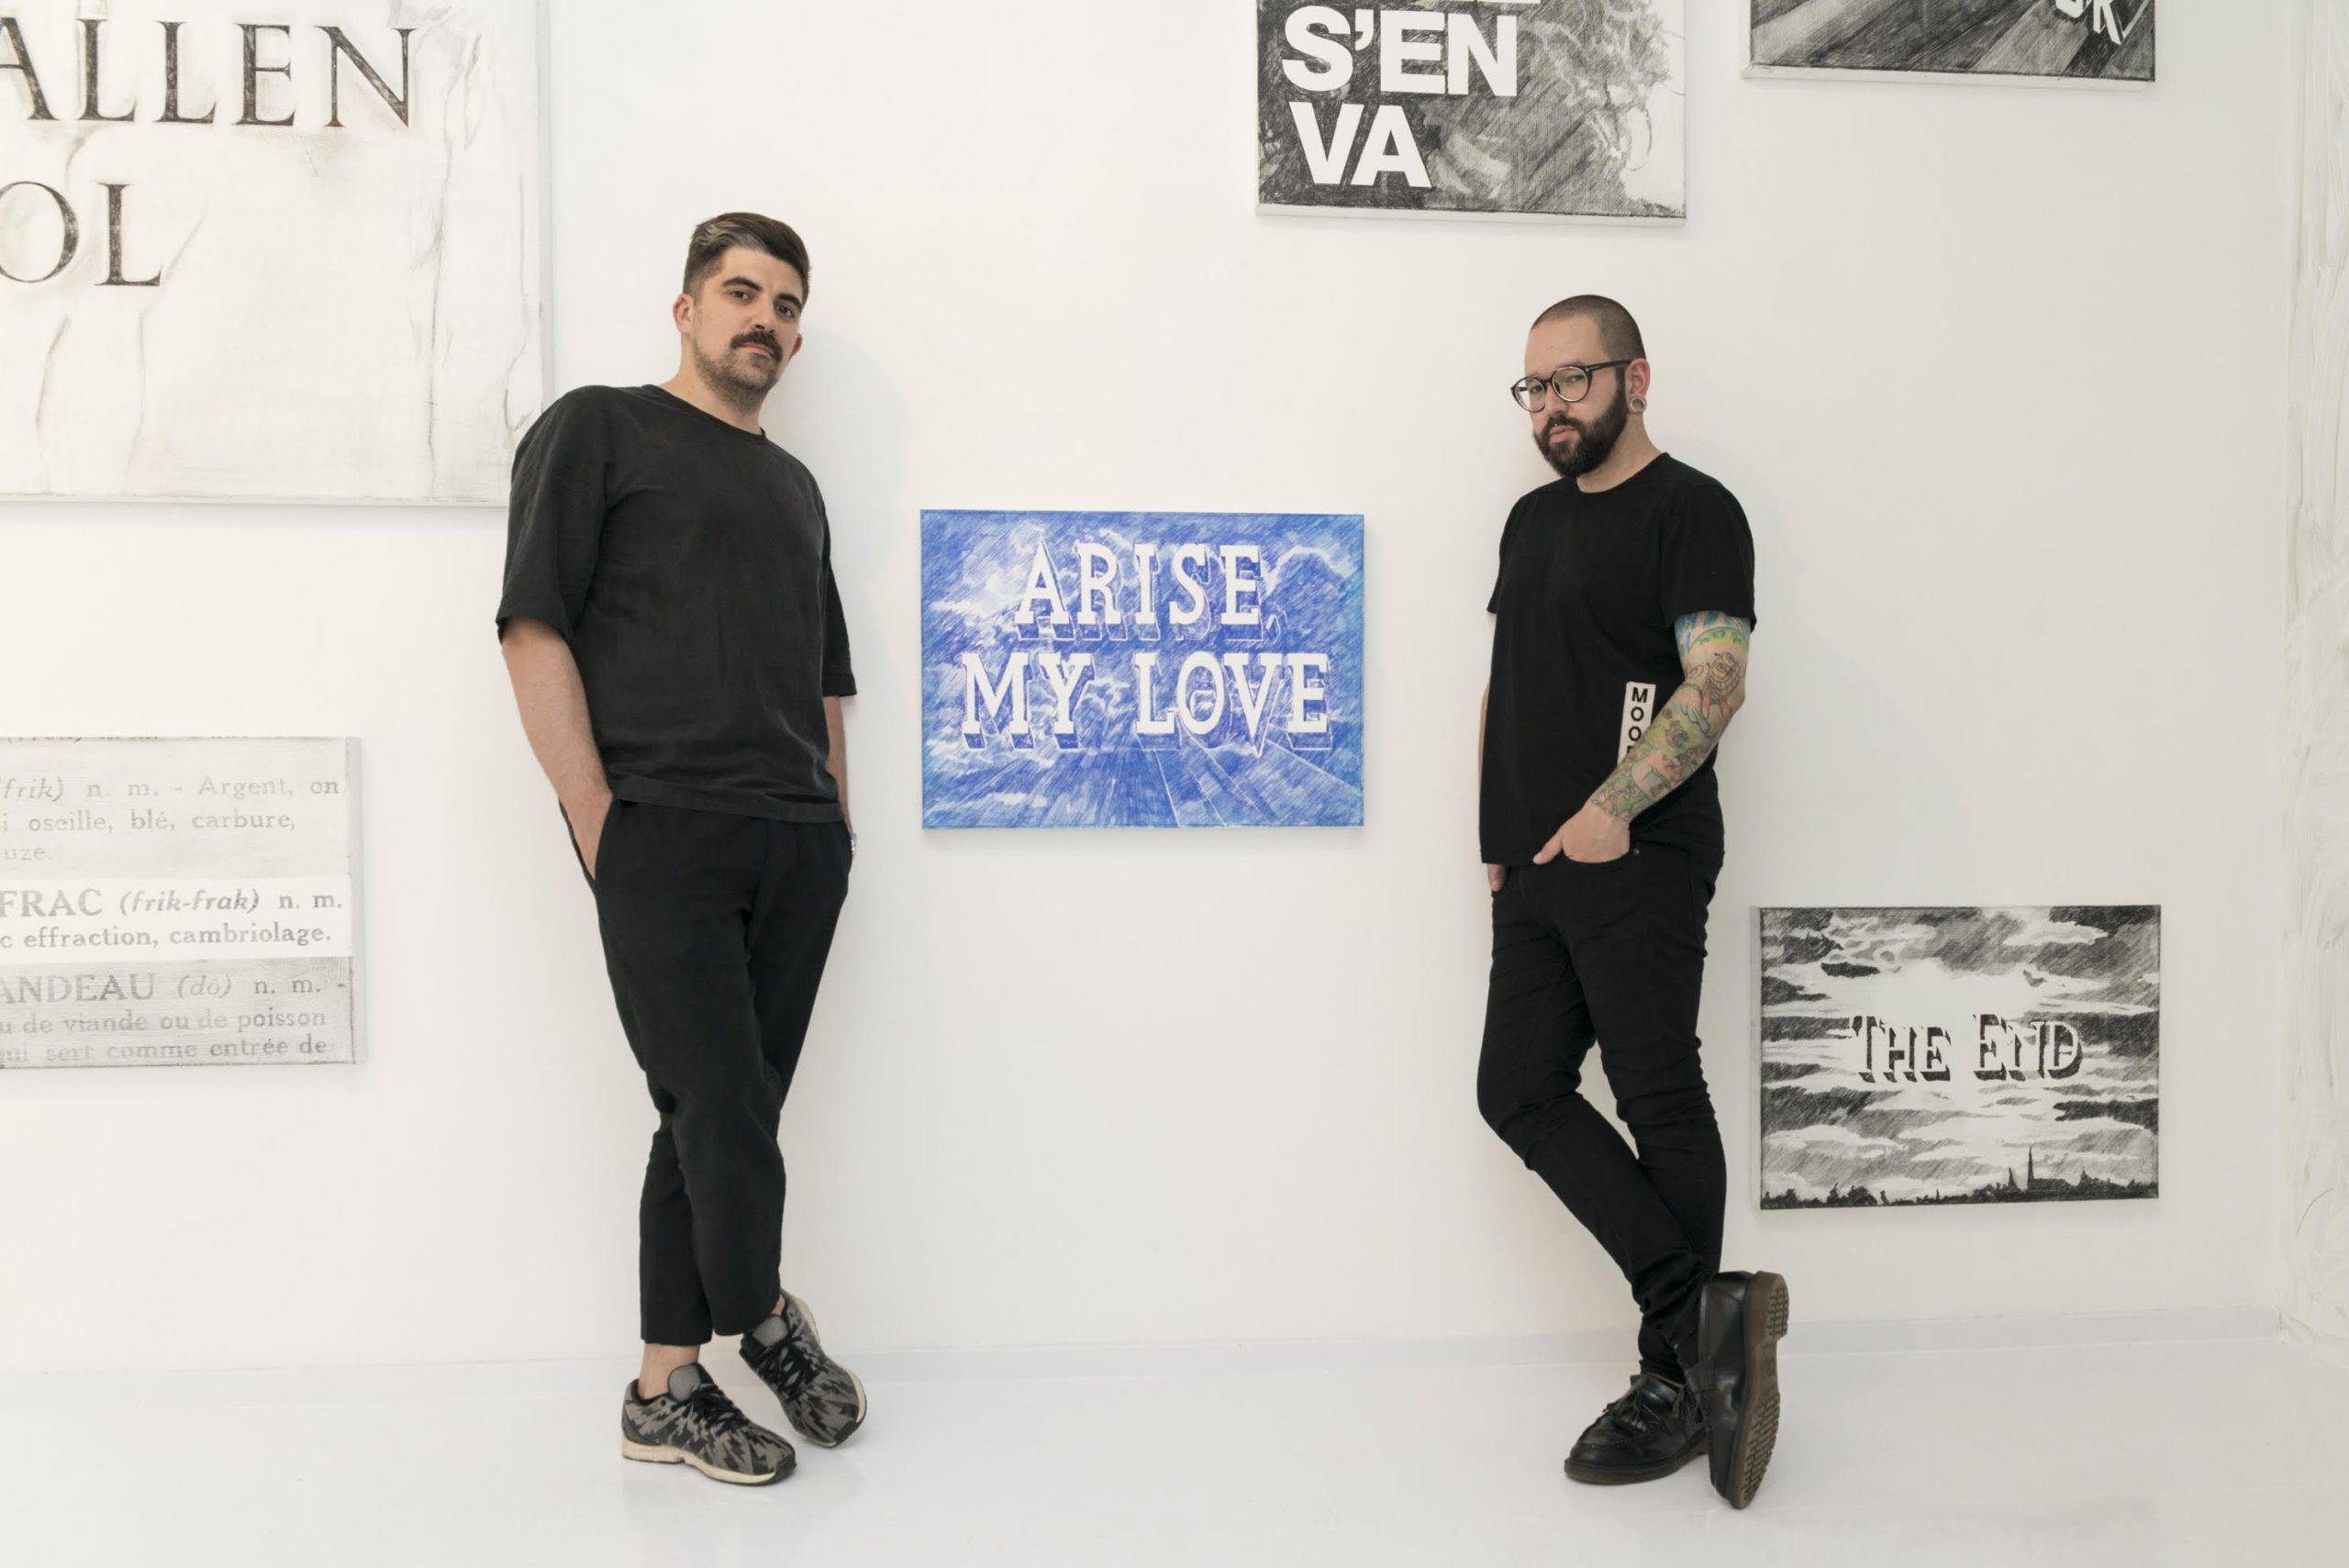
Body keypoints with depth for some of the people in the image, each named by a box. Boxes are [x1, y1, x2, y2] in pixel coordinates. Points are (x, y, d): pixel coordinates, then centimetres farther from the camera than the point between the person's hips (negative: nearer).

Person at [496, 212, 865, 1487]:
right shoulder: (599, 429, 6)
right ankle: (768, 1321, 17)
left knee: (718, 1116, 8)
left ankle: (667, 1391, 17)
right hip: (661, 831, -5)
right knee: (723, 1108, -7)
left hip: (799, 844, 6)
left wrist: (835, 828, 13)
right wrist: (595, 819, -11)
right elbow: (535, 627, -4)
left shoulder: (794, 486, 24)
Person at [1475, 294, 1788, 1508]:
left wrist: (1611, 809, -22)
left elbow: (1716, 680, -14)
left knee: (1661, 1104, -3)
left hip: (1638, 862, -8)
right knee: (1520, 1092, 1)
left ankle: (1680, 1381, 8)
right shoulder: (1533, 519, 21)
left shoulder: (1692, 510, -3)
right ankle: (1706, 1313, 5)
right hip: (1535, 868, 8)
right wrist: (1496, 829, 13)